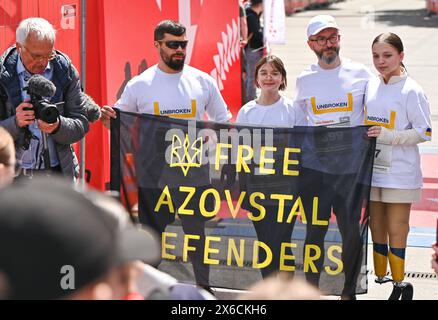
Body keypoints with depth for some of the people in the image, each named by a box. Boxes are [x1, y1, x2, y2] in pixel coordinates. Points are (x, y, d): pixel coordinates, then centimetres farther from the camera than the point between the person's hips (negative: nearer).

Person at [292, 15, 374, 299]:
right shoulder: (304, 80, 6)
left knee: (351, 230, 1)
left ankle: (349, 291, 14)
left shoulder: (360, 73, 1)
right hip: (314, 167, 1)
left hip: (351, 167, -1)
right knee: (315, 230, 6)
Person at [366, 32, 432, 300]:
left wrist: (388, 136, -19)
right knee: (376, 228, 11)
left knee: (396, 230, -3)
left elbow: (424, 133, -12)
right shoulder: (370, 86, 8)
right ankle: (379, 278, 21)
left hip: (400, 172, -6)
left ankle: (399, 282, 5)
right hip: (372, 168, 6)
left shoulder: (412, 91, -10)